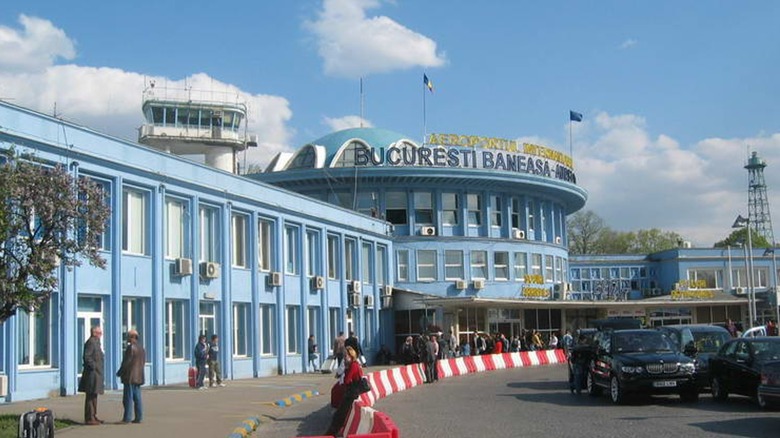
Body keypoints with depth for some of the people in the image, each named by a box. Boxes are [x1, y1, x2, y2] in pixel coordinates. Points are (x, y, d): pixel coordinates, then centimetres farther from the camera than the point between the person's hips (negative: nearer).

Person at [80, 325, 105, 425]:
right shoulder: (90, 342, -14)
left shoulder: (96, 342, 18)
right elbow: (87, 357, -22)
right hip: (92, 373, -11)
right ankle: (89, 418, -5)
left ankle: (93, 416, 24)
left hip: (97, 373, 11)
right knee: (90, 396, -7)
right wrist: (93, 366, -21)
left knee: (94, 396, 16)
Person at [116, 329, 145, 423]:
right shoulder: (141, 348, 14)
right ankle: (138, 418, 7)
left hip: (130, 377, -9)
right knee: (137, 398, 8)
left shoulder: (130, 347, -14)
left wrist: (119, 372, -5)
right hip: (138, 376, 9)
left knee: (128, 398, -6)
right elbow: (143, 363, 16)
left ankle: (127, 418, -6)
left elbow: (126, 362, -16)